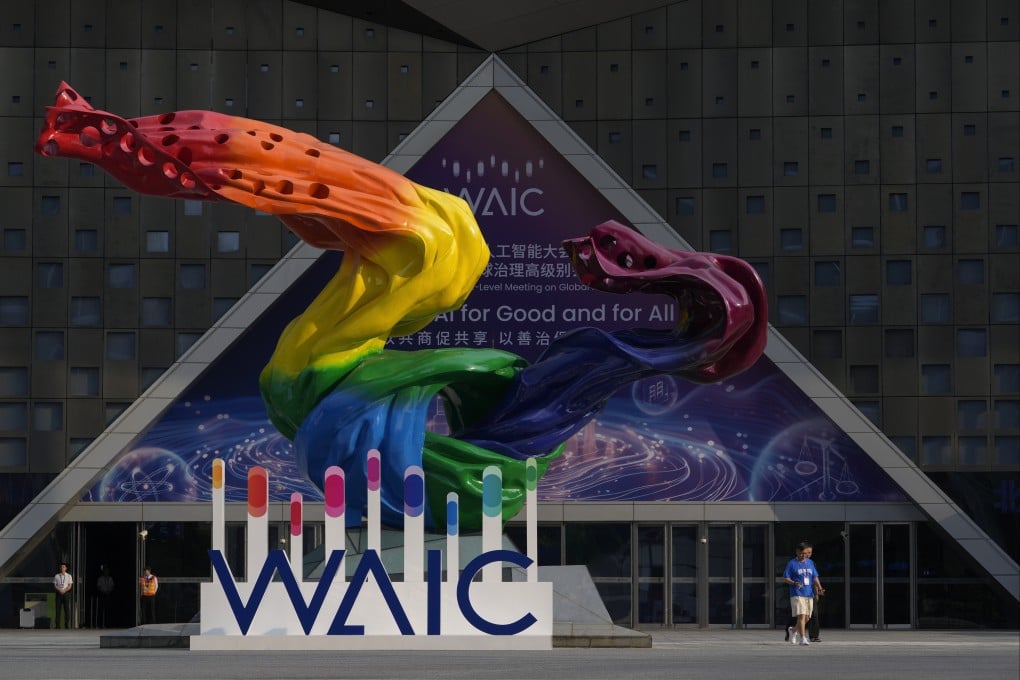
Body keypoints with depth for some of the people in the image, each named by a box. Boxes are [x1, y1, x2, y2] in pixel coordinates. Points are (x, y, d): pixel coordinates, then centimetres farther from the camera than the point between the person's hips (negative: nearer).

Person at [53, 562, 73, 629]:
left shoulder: (69, 576, 8)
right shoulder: (56, 576, 8)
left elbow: (69, 586, 0)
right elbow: (54, 585, 3)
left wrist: (64, 590, -15)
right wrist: (59, 590, -14)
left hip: (66, 593, 0)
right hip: (59, 593, 0)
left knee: (67, 610, -4)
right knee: (58, 609, -2)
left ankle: (67, 625, -2)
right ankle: (57, 625, -1)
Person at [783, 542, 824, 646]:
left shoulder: (810, 563, 13)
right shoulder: (792, 563, -2)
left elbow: (815, 578, 15)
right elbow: (785, 578, -3)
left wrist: (819, 588, -1)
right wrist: (794, 583, -21)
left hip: (809, 594, 6)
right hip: (797, 594, -6)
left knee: (807, 618, 10)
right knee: (801, 616, -16)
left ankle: (793, 630, 34)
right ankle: (802, 638, -15)